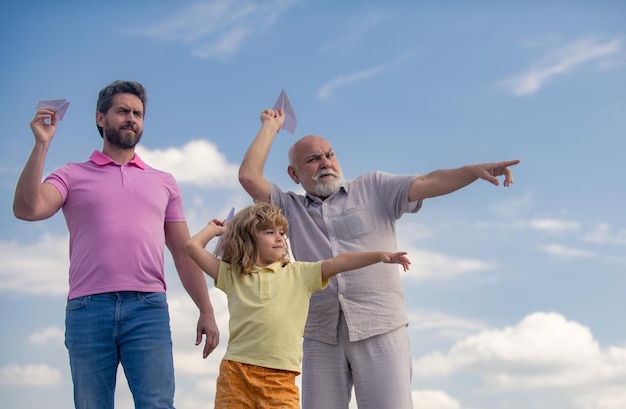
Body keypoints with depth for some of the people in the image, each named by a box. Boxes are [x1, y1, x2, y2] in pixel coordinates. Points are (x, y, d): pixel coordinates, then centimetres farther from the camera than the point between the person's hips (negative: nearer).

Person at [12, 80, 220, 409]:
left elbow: (184, 252, 18)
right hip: (88, 308, -1)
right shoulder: (72, 176, 13)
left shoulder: (163, 183, 20)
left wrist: (206, 311, 10)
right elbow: (26, 209, -6)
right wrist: (42, 145, -7)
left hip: (148, 309, 1)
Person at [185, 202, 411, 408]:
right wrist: (216, 228, 25)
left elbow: (339, 262, 2)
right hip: (235, 373, 1)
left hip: (280, 377, -1)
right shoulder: (232, 275, 12)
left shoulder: (298, 274, 12)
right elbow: (193, 246, 11)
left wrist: (380, 255, -8)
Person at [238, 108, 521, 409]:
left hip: (379, 330, -2)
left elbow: (426, 184, -2)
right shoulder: (291, 209, 17)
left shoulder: (374, 188, 12)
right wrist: (271, 126, 16)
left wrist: (475, 170, -19)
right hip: (320, 337, 2)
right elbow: (249, 176, 7)